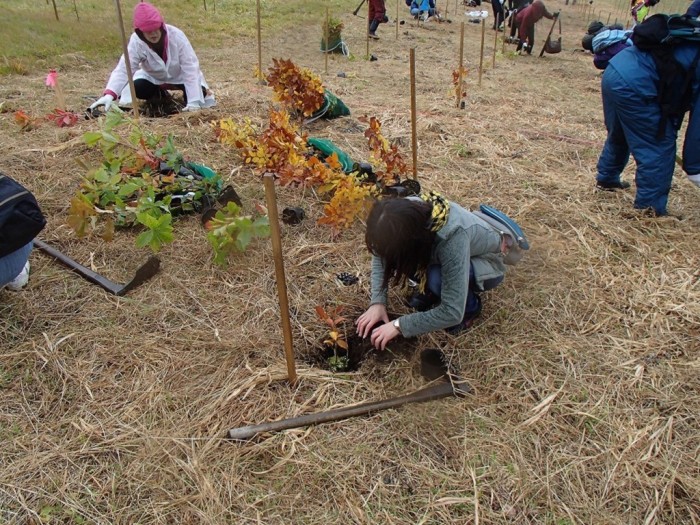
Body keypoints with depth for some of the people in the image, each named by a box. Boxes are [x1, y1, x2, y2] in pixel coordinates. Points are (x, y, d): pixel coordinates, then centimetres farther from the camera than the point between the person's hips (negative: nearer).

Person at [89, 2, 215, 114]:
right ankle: (160, 96, 8)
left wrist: (193, 102, -41)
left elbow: (191, 68, -31)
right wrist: (109, 94, -54)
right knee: (135, 88, -26)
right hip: (154, 78, 2)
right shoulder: (136, 41, -27)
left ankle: (203, 91, 12)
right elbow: (123, 69, -35)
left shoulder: (176, 36, -30)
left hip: (181, 76, -2)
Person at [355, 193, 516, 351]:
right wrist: (377, 302, -20)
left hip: (487, 262, -5)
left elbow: (452, 312, -39)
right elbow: (381, 254, -10)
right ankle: (431, 289, 6)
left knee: (437, 278, -35)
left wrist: (399, 325, -32)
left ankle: (470, 306, -5)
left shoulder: (453, 237, -42)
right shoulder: (407, 210, -27)